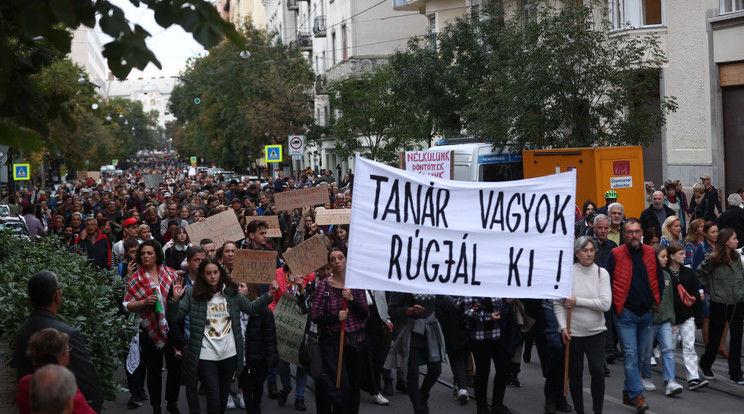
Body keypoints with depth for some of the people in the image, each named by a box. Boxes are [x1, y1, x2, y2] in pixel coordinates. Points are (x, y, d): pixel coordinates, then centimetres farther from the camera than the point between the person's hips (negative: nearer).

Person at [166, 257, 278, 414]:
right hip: (205, 357, -4)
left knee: (223, 396, 16)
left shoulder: (230, 292, 5)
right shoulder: (192, 295, -5)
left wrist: (269, 295, 4)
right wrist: (175, 299, -26)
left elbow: (250, 307, 15)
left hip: (229, 354, 4)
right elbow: (173, 318, -9)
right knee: (214, 400, -7)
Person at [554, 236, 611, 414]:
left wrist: (578, 301, -15)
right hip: (573, 332, 0)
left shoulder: (602, 273, -2)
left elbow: (605, 304, -12)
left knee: (597, 371, -8)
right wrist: (563, 326, -9)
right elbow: (557, 303, 0)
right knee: (575, 372, 7)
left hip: (595, 332, 0)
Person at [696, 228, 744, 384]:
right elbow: (700, 272, 2)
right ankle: (705, 364, 30)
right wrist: (709, 287, 2)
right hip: (719, 304, -4)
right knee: (715, 337, 6)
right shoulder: (714, 259, -10)